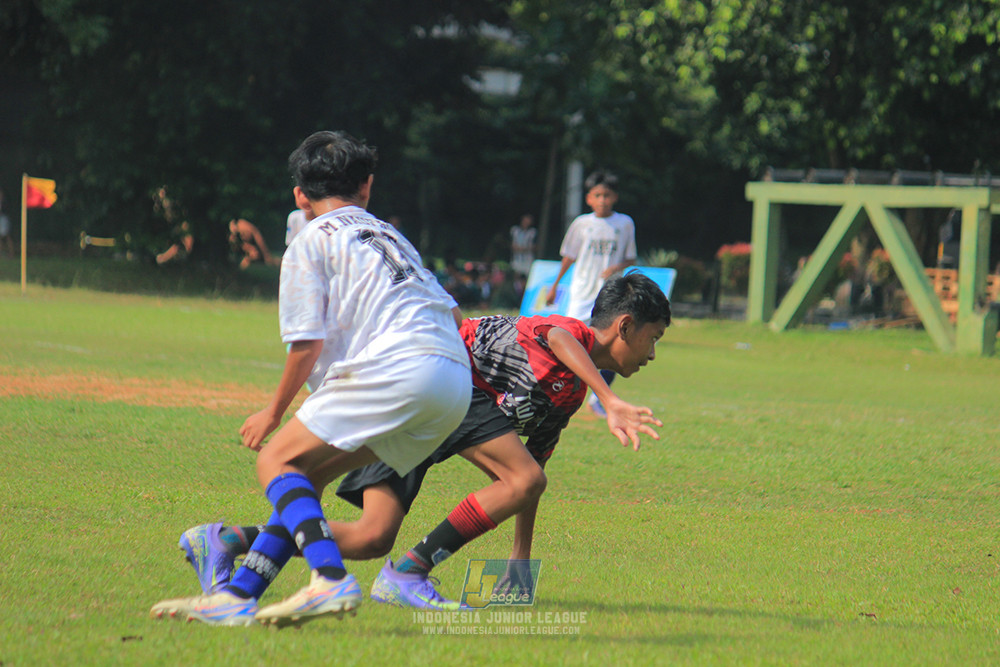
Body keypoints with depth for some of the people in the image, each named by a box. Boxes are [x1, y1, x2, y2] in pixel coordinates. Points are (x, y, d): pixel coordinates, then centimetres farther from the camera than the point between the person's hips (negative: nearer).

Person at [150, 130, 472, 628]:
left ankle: (331, 580, -26)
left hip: (397, 370, -8)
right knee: (304, 476, 14)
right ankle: (238, 595, 8)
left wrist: (275, 412, 14)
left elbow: (307, 345, 1)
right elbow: (450, 312, 29)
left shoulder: (312, 242, 8)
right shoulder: (388, 235, 30)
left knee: (278, 462, -4)